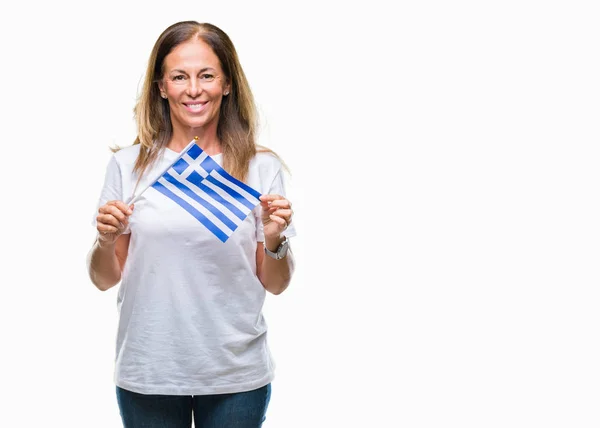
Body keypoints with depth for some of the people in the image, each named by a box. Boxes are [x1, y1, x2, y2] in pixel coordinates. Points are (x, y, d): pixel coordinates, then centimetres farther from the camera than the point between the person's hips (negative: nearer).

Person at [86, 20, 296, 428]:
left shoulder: (261, 168, -3)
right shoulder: (129, 165, -2)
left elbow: (275, 285, 2)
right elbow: (105, 279, 4)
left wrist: (275, 241, -17)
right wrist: (106, 241, -15)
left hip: (237, 375, 0)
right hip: (148, 374, 0)